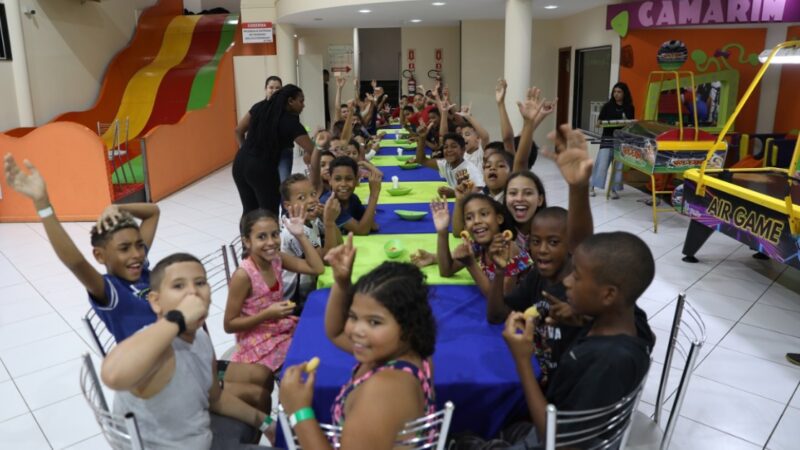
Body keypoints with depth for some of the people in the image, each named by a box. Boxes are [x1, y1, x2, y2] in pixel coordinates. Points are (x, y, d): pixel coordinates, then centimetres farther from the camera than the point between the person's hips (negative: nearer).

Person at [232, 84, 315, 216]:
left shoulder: (260, 107, 7)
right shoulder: (291, 122, -10)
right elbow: (313, 152, -15)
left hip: (240, 163, 6)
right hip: (263, 168, -6)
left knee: (249, 210, 17)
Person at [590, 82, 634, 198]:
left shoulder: (629, 108, 7)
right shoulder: (607, 106, 3)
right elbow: (599, 121, 3)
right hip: (608, 138, -2)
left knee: (619, 165, 2)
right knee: (602, 163, -7)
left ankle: (614, 189, 10)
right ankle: (591, 186, 5)